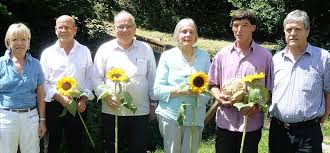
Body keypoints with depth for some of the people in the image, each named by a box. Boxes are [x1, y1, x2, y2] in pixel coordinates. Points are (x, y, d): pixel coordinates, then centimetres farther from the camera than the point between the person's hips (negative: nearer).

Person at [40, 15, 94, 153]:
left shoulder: (84, 51, 5)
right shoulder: (47, 53, 2)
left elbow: (90, 78, 6)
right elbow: (43, 82, -1)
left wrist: (84, 98, -6)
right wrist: (59, 97, -13)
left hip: (78, 105, 1)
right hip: (54, 105, 0)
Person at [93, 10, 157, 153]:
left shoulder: (146, 49, 5)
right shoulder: (104, 49, 2)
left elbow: (152, 78, 9)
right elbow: (96, 78, 2)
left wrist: (153, 104, 8)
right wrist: (106, 95, -12)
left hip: (140, 111, 0)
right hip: (111, 112, 0)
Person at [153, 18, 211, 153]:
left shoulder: (203, 56, 6)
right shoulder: (167, 56, 0)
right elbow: (158, 90, -4)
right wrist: (181, 90, -18)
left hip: (195, 116, 2)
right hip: (171, 115, -2)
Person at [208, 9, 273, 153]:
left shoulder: (264, 55, -1)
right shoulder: (222, 54, 6)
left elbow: (270, 90, 2)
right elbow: (213, 84, 12)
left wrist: (259, 104, -15)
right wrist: (219, 97, -8)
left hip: (252, 123, -2)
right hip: (225, 123, 2)